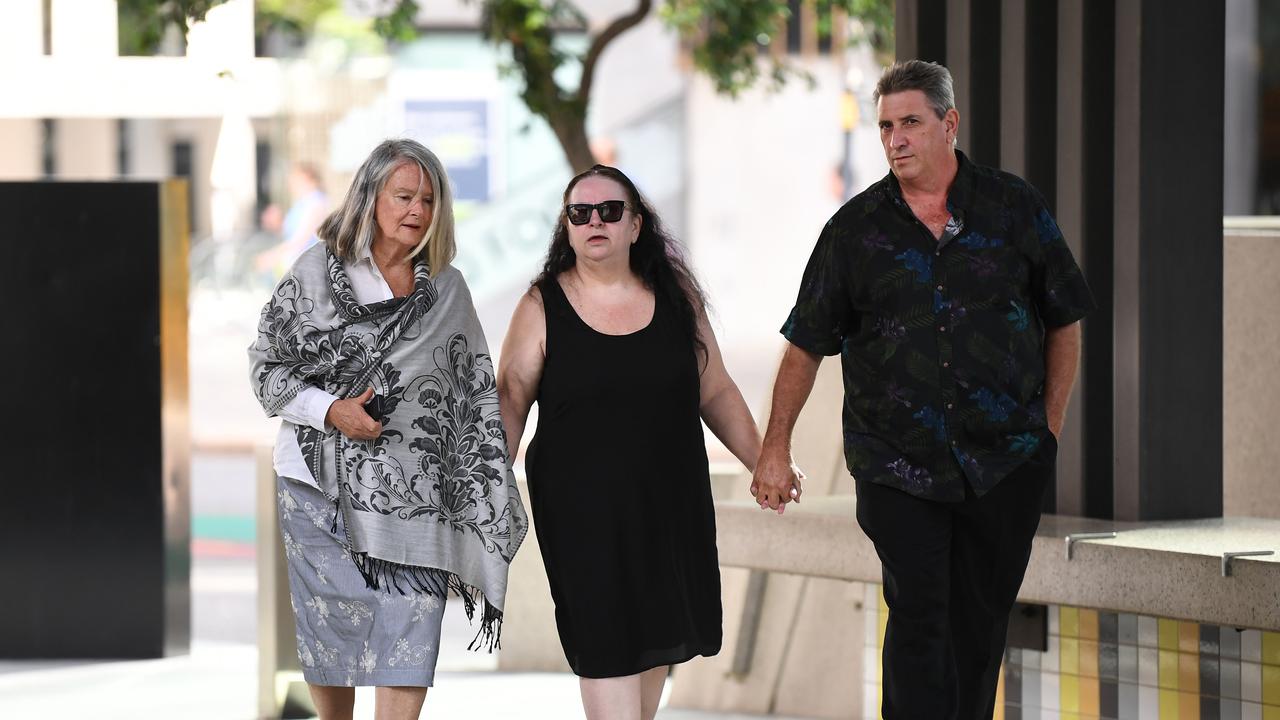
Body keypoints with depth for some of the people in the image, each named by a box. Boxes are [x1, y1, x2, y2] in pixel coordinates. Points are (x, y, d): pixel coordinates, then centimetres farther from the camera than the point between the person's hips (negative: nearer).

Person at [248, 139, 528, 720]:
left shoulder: (448, 290, 9)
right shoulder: (318, 270, 2)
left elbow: (479, 393, 12)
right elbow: (265, 364, 2)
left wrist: (489, 494, 5)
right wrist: (330, 409, -13)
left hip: (413, 494, 1)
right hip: (321, 481, -1)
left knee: (408, 646, -8)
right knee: (331, 627, 4)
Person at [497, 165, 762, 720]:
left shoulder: (675, 297, 5)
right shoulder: (543, 307, -3)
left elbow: (716, 392, 11)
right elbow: (509, 403, -3)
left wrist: (763, 464, 9)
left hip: (669, 502, 3)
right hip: (582, 508, -3)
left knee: (657, 635, 11)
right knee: (606, 642, -9)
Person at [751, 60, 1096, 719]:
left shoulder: (1013, 208, 3)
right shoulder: (855, 228, 3)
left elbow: (1065, 320, 11)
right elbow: (805, 344, 8)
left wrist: (1049, 429, 7)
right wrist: (774, 452, 4)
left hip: (1006, 463, 1)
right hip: (897, 463, -1)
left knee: (981, 621, 7)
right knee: (918, 616, -10)